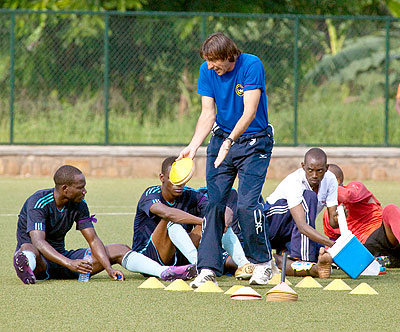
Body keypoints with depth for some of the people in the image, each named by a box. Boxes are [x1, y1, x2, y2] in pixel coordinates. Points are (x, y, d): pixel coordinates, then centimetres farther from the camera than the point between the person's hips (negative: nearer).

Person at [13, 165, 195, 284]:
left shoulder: (79, 205, 0)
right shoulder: (39, 203, -21)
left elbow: (93, 240, -2)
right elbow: (38, 242, -34)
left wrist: (109, 268, -20)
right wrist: (69, 263, -47)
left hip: (62, 256, 6)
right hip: (39, 260, -6)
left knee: (117, 250, -6)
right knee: (28, 249, -42)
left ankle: (164, 272, -23)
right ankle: (26, 267, -75)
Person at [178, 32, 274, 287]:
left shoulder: (251, 65, -17)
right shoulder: (207, 71, -3)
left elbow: (249, 111, -23)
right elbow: (208, 115, -4)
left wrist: (230, 142, -35)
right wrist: (193, 146, -19)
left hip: (254, 142, -4)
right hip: (221, 140, 4)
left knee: (246, 203, -15)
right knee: (214, 203, -6)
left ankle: (263, 262, 3)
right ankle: (208, 269, -6)